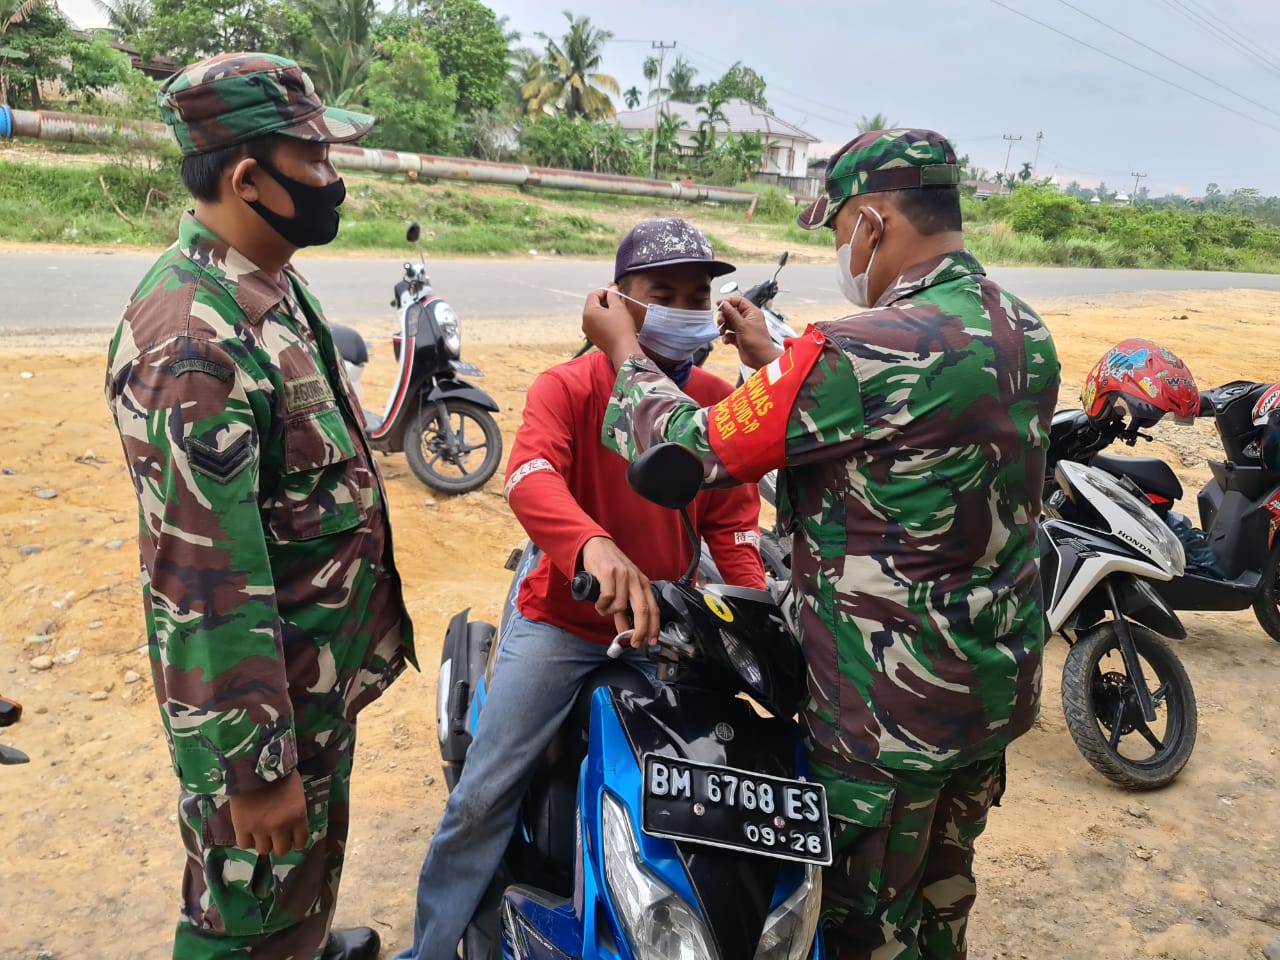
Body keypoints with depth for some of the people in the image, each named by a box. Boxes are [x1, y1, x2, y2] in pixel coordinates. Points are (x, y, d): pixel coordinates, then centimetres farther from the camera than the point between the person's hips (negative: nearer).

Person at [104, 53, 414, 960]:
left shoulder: (271, 283, 4)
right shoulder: (195, 339, -28)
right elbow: (211, 581, -28)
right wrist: (255, 766, -23)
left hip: (324, 669, 9)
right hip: (257, 690, -9)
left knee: (315, 851, 30)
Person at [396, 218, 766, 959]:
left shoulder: (719, 403, 2)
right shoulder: (568, 386, -10)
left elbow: (734, 520, 4)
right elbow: (530, 477, -29)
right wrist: (593, 545, -48)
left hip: (665, 628, 3)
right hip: (562, 619, -3)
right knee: (484, 796, -1)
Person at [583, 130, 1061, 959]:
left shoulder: (870, 352, -27)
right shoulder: (1028, 334, 0)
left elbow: (690, 449, -20)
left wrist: (624, 348, -3)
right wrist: (773, 357, 18)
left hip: (890, 710, -8)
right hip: (1002, 686, 8)